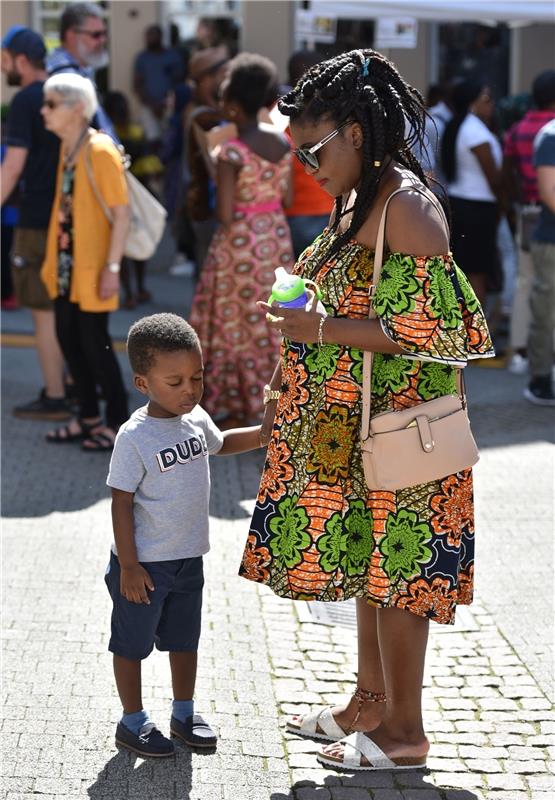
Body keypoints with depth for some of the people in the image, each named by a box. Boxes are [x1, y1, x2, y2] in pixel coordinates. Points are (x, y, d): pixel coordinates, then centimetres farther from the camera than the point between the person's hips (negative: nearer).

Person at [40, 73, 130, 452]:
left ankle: (118, 422, 10)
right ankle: (89, 417, 24)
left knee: (94, 342, -2)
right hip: (67, 263, 8)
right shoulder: (66, 149, 7)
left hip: (91, 266, -8)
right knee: (69, 338, 12)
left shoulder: (100, 151, -17)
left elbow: (122, 213, -18)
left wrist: (112, 267, -20)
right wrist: (53, 257, 15)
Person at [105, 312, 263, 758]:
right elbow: (121, 503, -18)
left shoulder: (196, 419, -1)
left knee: (185, 639, 19)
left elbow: (220, 443, 23)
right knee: (133, 642, 9)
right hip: (144, 563, -7)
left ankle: (184, 715, 35)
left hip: (188, 558, 7)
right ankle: (133, 722, 24)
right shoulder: (135, 437, -22)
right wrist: (128, 566, -18)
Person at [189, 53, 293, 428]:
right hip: (276, 236, 6)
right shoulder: (282, 142, 0)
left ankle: (231, 403, 14)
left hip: (240, 242, -6)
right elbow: (287, 198, 6)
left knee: (235, 323, 6)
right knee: (272, 322, 14)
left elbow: (225, 214, -19)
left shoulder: (232, 152, -19)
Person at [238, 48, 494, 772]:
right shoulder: (358, 200, 11)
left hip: (394, 429, -9)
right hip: (349, 427, 9)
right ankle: (371, 702, 31)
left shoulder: (408, 208, -19)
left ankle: (403, 731, 12)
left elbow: (428, 330, -23)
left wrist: (321, 330, -22)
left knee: (391, 570, 0)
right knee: (365, 563, 17)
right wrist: (287, 391, 17)